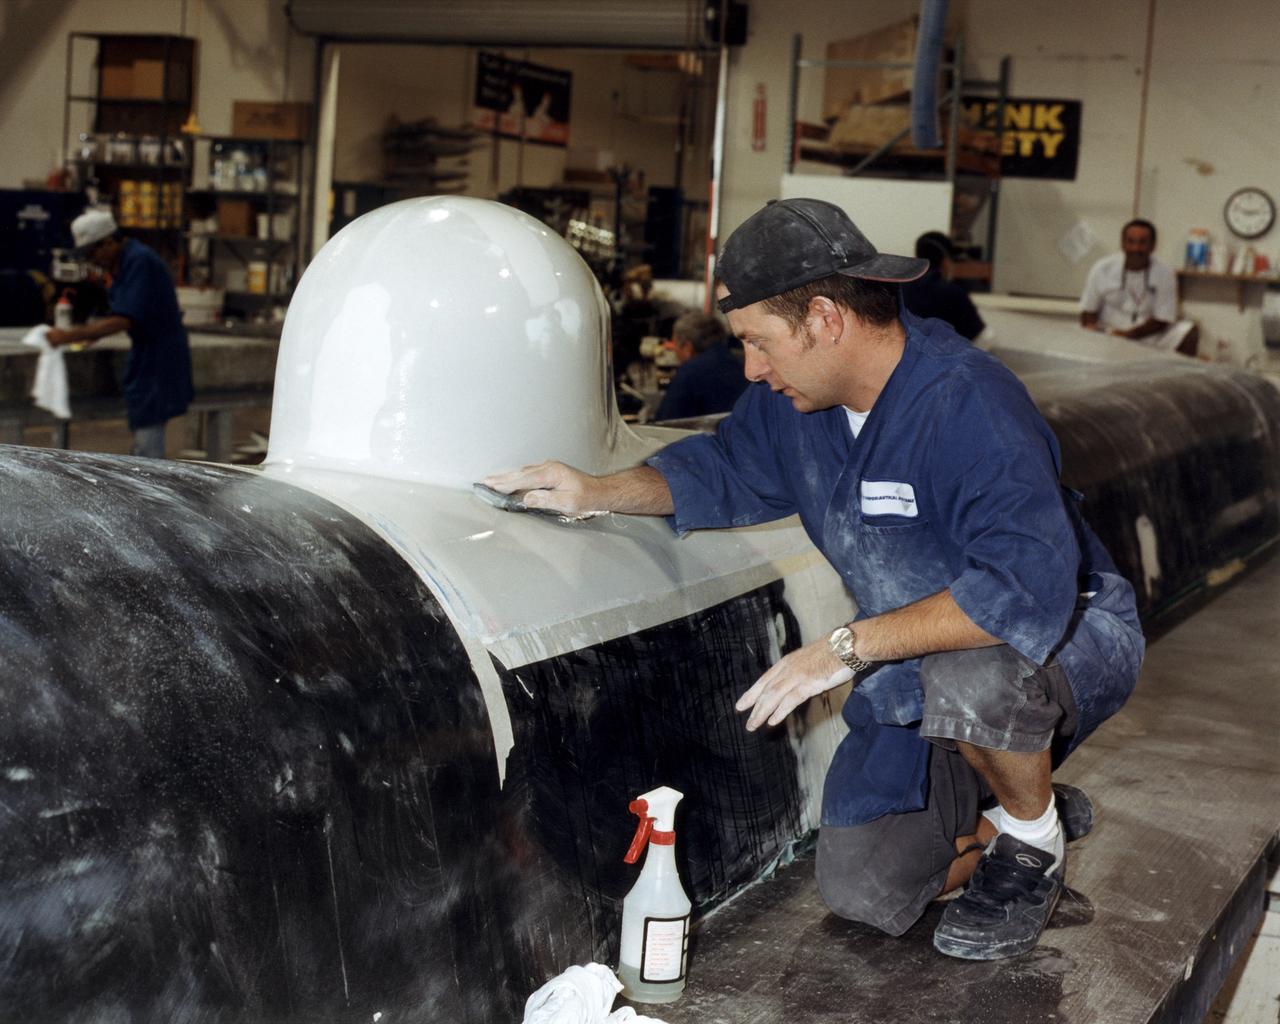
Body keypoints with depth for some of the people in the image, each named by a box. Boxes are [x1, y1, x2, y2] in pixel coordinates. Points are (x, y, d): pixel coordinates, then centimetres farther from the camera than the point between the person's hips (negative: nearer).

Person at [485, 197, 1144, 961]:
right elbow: (724, 471, 15)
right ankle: (1040, 809, 19)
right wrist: (598, 492, -1)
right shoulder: (795, 398, -5)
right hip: (919, 671, 7)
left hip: (1072, 633, -6)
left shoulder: (968, 405, -31)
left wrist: (849, 646, -41)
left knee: (969, 673, -42)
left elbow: (1027, 591, -42)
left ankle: (1034, 837, -9)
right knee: (863, 890, -5)